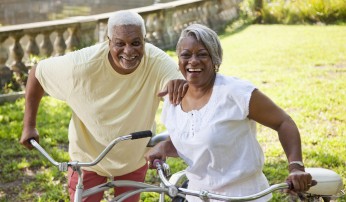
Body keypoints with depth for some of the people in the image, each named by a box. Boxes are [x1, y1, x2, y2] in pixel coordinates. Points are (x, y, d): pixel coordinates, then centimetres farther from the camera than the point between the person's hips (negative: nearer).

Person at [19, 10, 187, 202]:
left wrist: (180, 84, -58)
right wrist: (29, 126, -9)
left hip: (134, 158, 2)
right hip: (88, 157, -2)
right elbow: (37, 73, -13)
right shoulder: (82, 65, -29)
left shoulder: (156, 60, -27)